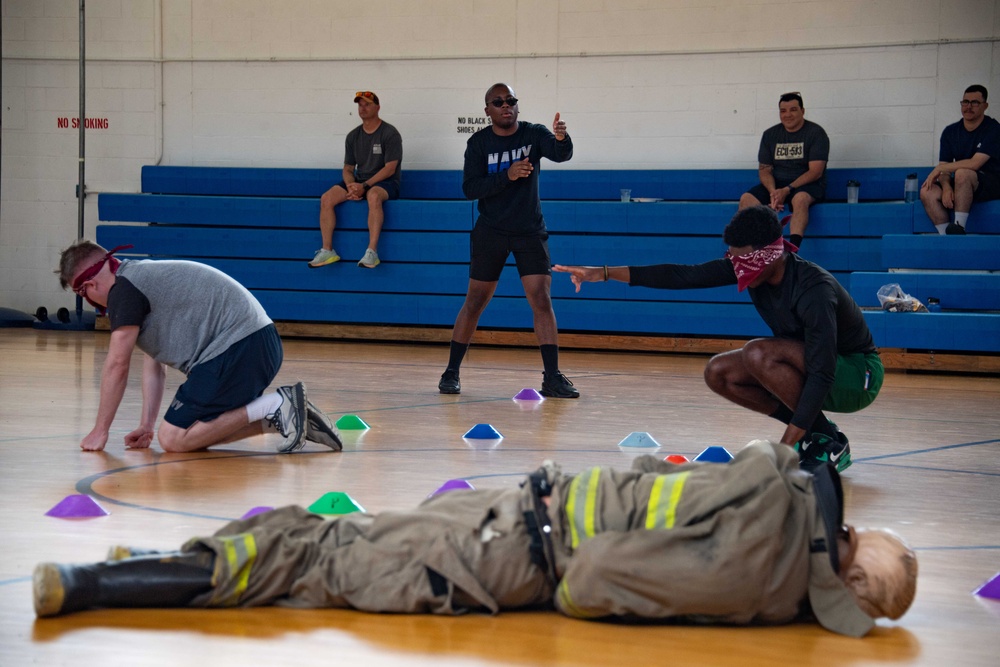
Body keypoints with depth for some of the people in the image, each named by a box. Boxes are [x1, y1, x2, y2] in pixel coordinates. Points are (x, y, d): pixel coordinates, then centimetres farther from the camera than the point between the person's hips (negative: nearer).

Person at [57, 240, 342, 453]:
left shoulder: (124, 289, -6)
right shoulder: (142, 278, 25)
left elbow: (117, 365, -6)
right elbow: (153, 364, 27)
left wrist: (100, 432, 2)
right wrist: (147, 426, 23)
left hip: (237, 347, -10)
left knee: (174, 439, -8)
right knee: (200, 432, 15)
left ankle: (274, 406, -12)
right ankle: (282, 413, 7)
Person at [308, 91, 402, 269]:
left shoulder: (390, 134, -7)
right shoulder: (353, 136, 12)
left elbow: (390, 168, -13)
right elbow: (348, 169, 13)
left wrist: (365, 186, -21)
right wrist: (351, 187, -10)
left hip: (386, 183, -6)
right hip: (359, 182, 6)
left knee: (373, 196, -41)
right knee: (326, 199, -18)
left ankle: (372, 251, -43)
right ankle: (327, 250, -16)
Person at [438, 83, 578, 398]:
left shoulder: (533, 134, -4)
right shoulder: (479, 142, -4)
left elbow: (561, 155, -23)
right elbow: (469, 188, -12)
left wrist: (562, 139, -47)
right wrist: (507, 175, -24)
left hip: (530, 231, 0)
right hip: (491, 232, 0)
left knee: (541, 300, -8)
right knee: (475, 302, 4)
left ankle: (552, 378, -7)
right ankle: (451, 372, 14)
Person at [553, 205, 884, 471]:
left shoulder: (815, 291, -31)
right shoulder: (750, 265, -9)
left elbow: (821, 374, -36)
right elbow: (685, 275, -7)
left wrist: (785, 447, -40)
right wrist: (603, 273, -13)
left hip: (858, 378, -8)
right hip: (809, 367, 8)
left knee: (758, 354, -30)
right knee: (718, 373, -5)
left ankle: (830, 443, -15)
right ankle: (813, 432, 3)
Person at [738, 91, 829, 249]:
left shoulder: (816, 133, -4)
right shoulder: (770, 135, 11)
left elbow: (815, 171, -11)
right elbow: (764, 169, 8)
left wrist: (787, 190, -21)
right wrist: (773, 192, -14)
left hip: (807, 184, -5)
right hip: (776, 185, 5)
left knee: (800, 199, -39)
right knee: (747, 199, -21)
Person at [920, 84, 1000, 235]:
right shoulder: (950, 132, 7)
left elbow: (975, 163, -22)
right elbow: (944, 168, 2)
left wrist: (939, 169, -17)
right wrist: (946, 187, -21)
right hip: (962, 187, 5)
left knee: (962, 173, -36)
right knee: (927, 192, -20)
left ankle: (959, 227, -31)